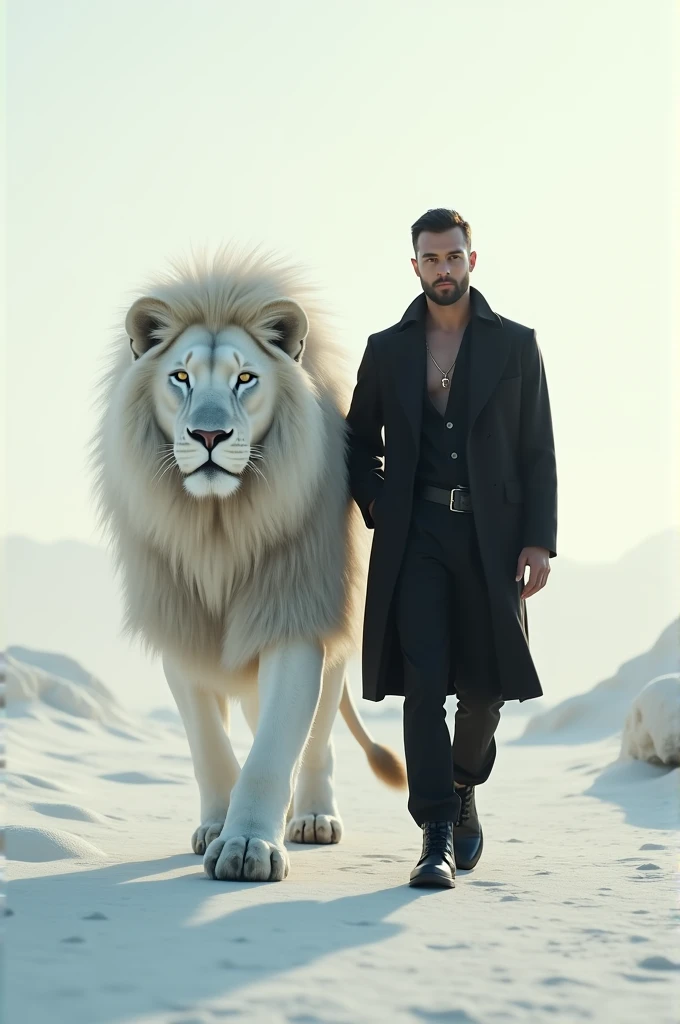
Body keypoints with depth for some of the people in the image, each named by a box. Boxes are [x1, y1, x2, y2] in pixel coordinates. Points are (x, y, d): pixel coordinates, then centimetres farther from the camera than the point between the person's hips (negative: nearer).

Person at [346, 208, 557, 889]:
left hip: (491, 536, 0)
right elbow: (359, 442, 20)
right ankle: (438, 836, -8)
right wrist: (377, 507, 3)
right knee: (423, 681, -9)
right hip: (415, 535, 0)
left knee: (485, 684, 4)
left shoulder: (515, 345, 8)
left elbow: (538, 452, 4)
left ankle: (463, 790, 33)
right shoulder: (386, 350, 12)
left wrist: (539, 541, -4)